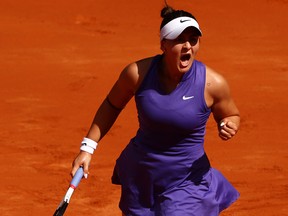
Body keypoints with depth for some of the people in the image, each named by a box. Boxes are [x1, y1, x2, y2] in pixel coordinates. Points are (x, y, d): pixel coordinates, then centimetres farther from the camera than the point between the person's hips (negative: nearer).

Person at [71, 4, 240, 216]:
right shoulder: (138, 73, -12)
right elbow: (111, 105, 6)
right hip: (139, 176, 3)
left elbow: (232, 115, 5)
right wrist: (88, 147, 3)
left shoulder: (213, 83, -15)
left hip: (186, 183, -3)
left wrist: (229, 126, -18)